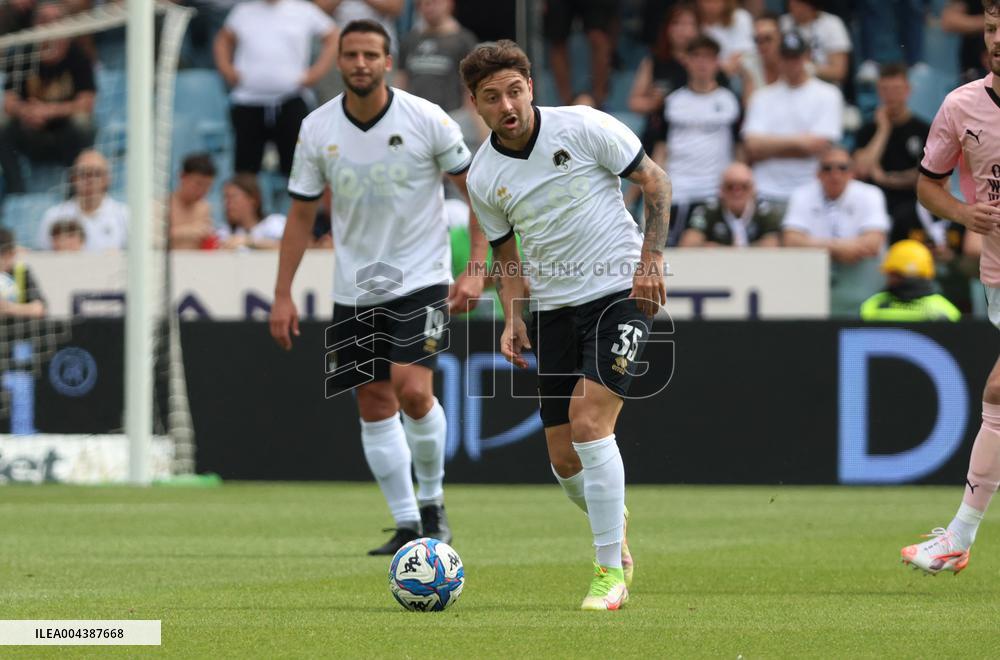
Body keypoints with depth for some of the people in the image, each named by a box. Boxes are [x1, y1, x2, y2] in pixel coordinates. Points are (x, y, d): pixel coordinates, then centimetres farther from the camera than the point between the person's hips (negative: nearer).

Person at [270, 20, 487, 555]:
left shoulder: (426, 119, -9)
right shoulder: (316, 129, -2)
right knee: (374, 404, 2)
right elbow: (301, 214, 7)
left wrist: (475, 269, -9)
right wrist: (282, 296, 2)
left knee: (412, 389, -18)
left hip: (421, 280, -3)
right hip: (355, 287, 3)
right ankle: (407, 525, 11)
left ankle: (432, 500, 4)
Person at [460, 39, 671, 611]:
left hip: (620, 293, -5)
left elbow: (655, 181, -2)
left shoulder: (584, 127, -10)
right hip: (553, 309, 5)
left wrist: (651, 258, -11)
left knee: (588, 422, -21)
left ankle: (611, 574, -14)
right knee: (564, 457, 3)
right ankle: (614, 524, 36)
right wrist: (512, 321, 1)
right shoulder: (483, 178, 2)